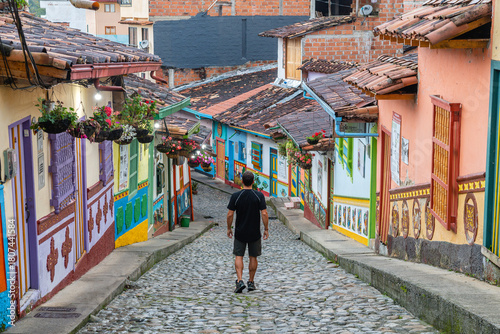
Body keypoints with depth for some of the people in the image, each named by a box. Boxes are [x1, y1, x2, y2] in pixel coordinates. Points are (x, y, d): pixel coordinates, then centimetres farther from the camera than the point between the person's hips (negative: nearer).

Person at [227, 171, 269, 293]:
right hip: (255, 233, 0)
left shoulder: (235, 196, -9)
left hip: (240, 232, 0)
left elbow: (230, 214, -7)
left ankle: (240, 280, -10)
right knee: (253, 257, 13)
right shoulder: (259, 196, -9)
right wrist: (266, 229, -1)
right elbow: (264, 214, -11)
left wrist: (229, 228, 7)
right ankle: (251, 282, 20)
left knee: (239, 256, 7)